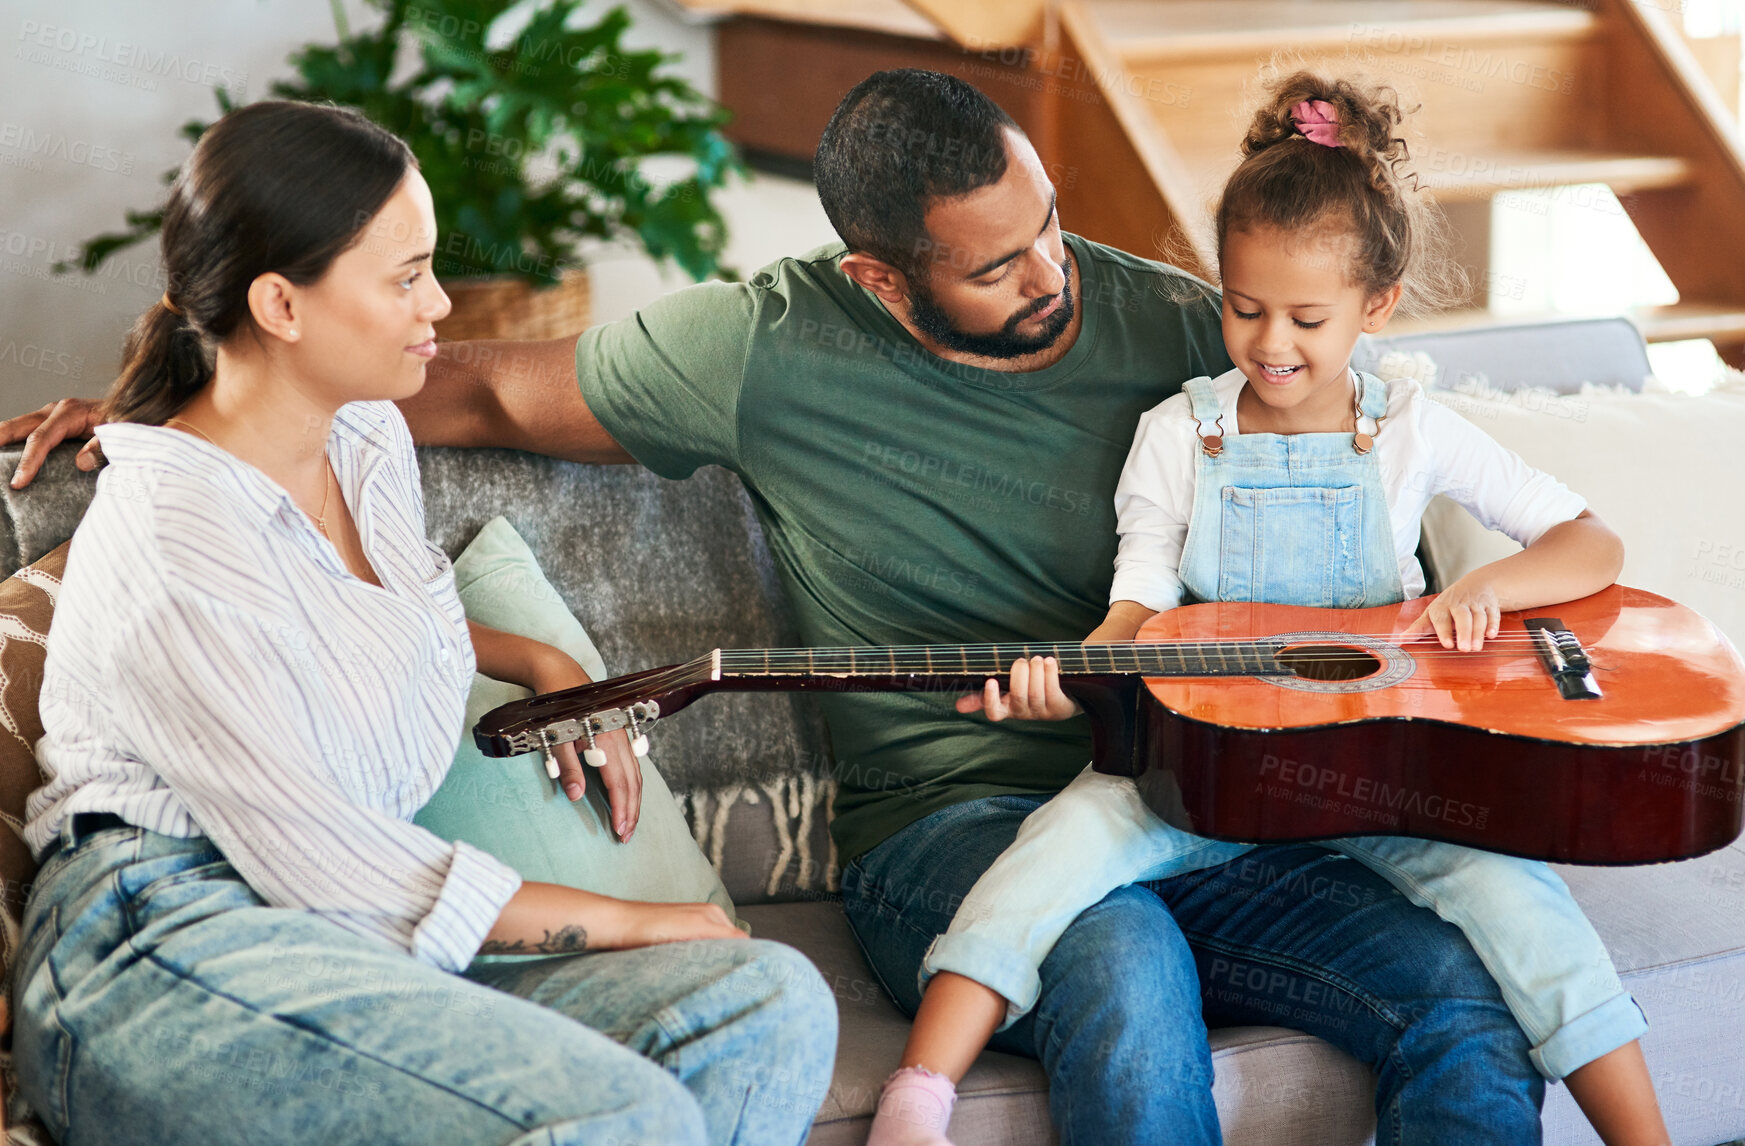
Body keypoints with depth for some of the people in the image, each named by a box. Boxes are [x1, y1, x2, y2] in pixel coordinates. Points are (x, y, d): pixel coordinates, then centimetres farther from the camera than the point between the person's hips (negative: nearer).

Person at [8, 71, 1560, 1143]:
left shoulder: (1171, 328, 6)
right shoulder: (775, 352, 0)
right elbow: (491, 391, 11)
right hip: (949, 825, -3)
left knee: (1462, 996, -23)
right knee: (1125, 967, -40)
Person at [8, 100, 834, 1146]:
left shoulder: (371, 437, 16)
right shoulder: (162, 545, -12)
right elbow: (313, 854, -14)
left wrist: (536, 661, 20)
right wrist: (624, 922, -9)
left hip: (360, 942, 9)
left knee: (776, 1003, -17)